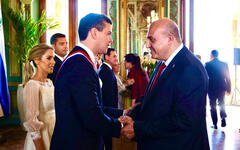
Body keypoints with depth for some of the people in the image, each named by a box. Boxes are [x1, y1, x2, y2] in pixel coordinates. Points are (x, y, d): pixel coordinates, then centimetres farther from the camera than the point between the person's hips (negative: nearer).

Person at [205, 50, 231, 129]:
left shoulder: (207, 64, -7)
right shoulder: (224, 64, 0)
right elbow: (228, 78, 2)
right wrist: (228, 89, 9)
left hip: (211, 88, -2)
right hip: (222, 88, 2)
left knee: (213, 106, 7)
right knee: (221, 104, 18)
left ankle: (215, 124, 8)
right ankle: (223, 118, -3)